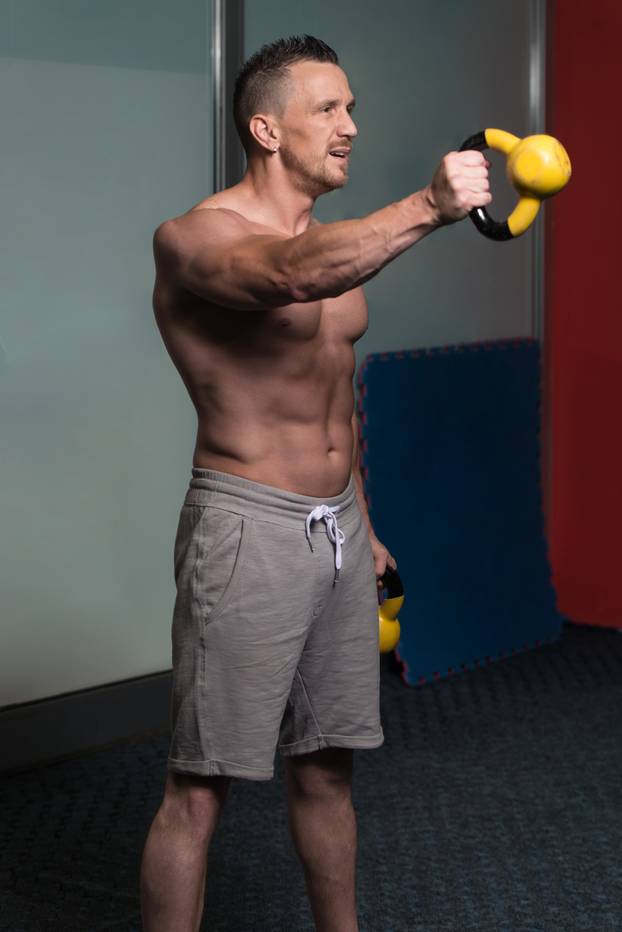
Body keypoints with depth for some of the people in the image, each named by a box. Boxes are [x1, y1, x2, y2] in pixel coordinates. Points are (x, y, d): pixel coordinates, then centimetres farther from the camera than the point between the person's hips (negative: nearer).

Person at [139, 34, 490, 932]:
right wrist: (426, 208, -47)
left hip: (338, 526, 8)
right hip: (249, 529, -7)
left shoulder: (335, 243, 13)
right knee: (200, 788, -3)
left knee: (327, 765, 17)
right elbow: (292, 276, -36)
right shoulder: (193, 239, -13)